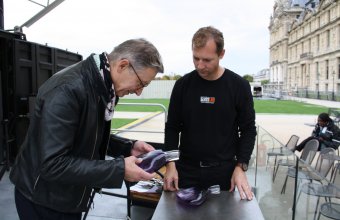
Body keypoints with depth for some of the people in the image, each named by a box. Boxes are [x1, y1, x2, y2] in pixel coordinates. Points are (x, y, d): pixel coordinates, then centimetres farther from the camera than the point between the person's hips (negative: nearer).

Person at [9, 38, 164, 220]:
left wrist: (128, 147, -5)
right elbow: (53, 165, -31)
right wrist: (119, 169, -29)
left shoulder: (101, 86, -2)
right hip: (43, 200, -8)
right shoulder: (67, 90, -29)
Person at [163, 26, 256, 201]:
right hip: (186, 170, 1)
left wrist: (240, 167, -9)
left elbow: (248, 129, 0)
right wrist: (170, 164, -6)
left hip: (224, 171, -1)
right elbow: (172, 127, 3)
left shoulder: (239, 86, -5)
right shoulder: (183, 84, -3)